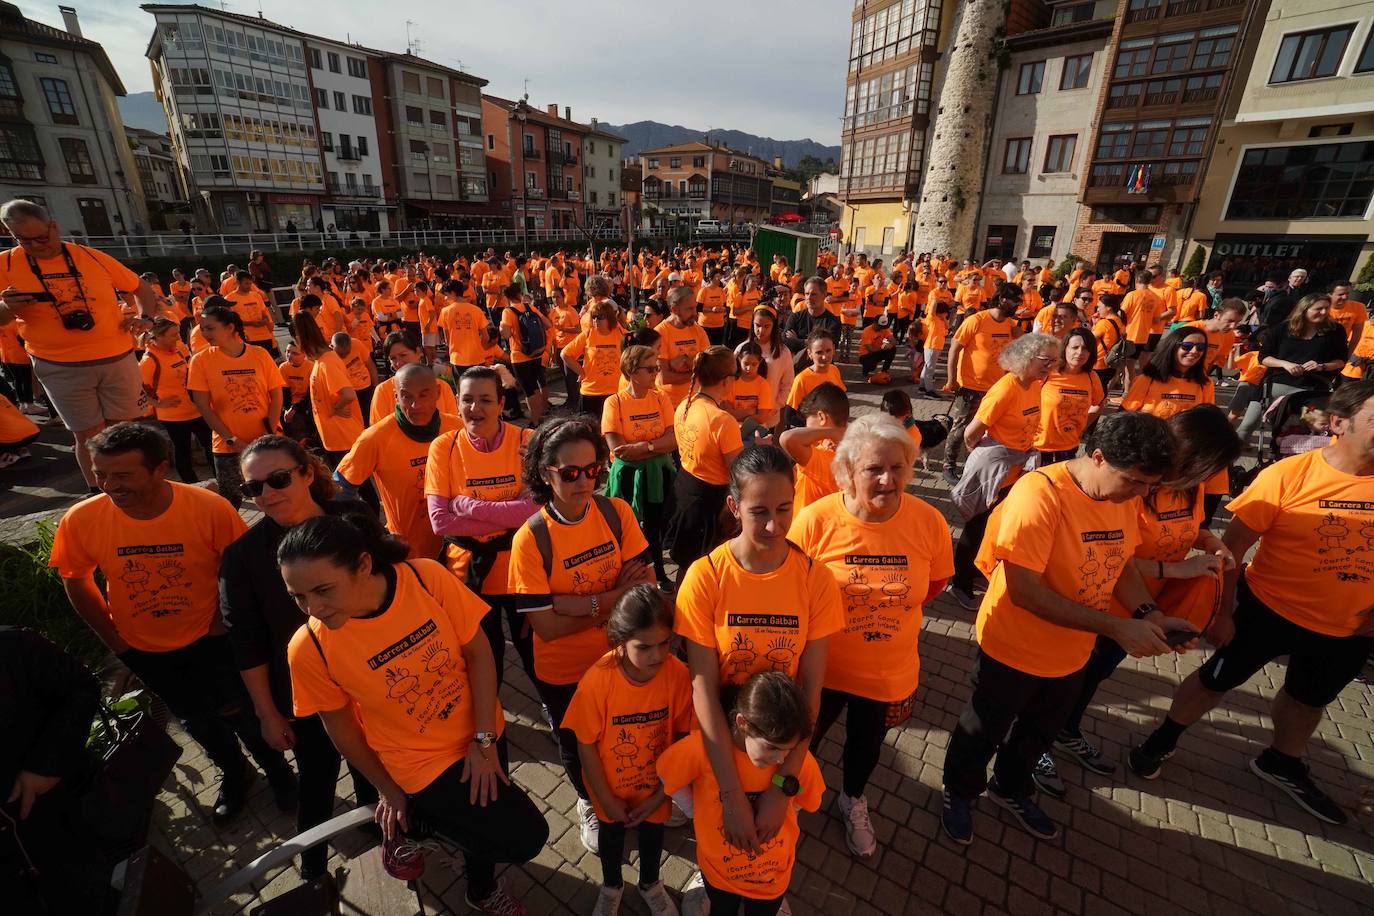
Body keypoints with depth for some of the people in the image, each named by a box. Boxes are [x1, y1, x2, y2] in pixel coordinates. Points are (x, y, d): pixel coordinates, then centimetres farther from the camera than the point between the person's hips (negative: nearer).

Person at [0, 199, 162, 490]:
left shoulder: (92, 257, 2)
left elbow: (140, 287, 13)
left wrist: (145, 318, -3)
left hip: (118, 359, 1)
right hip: (60, 368, -1)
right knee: (88, 435, 4)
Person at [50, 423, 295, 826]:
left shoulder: (211, 508, -28)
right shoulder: (81, 521, -20)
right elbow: (75, 581, -2)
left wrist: (221, 624, -10)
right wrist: (116, 641, 0)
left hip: (211, 639, -2)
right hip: (144, 651, 3)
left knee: (245, 716, 13)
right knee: (199, 722, 24)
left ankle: (278, 772, 43)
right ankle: (234, 774, 51)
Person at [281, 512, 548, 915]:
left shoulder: (427, 577, -24)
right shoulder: (309, 649, -23)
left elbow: (478, 654, -13)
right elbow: (341, 728, -7)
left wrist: (484, 740, -15)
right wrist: (389, 790, 5)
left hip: (481, 733, 2)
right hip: (423, 762, -2)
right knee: (525, 838, -2)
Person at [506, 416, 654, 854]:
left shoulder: (617, 513, -15)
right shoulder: (530, 539, -23)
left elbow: (645, 588, -19)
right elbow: (546, 626, -22)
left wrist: (580, 602, -28)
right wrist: (613, 597, -25)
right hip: (563, 672, -1)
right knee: (577, 746, 25)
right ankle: (590, 805, 57)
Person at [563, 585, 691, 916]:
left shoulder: (678, 674, -29)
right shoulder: (597, 680, -33)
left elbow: (683, 737, -15)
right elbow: (586, 745, -19)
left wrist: (661, 794, -9)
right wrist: (607, 799, -9)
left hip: (656, 782, 1)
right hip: (610, 784, -1)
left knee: (652, 830, 26)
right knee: (611, 831, 26)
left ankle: (650, 883, 59)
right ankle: (611, 886, 59)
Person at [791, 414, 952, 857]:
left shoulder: (928, 521, -19)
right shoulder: (815, 520, -26)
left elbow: (937, 580, 1)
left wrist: (891, 609, -5)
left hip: (890, 669, 2)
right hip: (820, 666, -2)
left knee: (867, 742, 29)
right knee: (804, 738, 23)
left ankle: (853, 801, 62)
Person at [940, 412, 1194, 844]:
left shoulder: (1124, 494, -8)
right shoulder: (1041, 493, -31)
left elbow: (1120, 563, 6)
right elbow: (1025, 591, -31)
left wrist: (1149, 614, -12)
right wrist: (1116, 628, -29)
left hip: (1072, 654, 7)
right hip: (1014, 651, -6)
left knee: (1039, 732, 30)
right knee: (983, 733, 19)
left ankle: (1011, 788, 58)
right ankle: (960, 793, 47)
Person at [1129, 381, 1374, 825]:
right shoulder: (1289, 474, -22)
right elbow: (1233, 546, -17)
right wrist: (1222, 611, -14)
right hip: (1269, 608, -4)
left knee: (1309, 699, 26)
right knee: (1216, 681, 12)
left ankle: (1281, 763, 51)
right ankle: (1163, 739, 34)